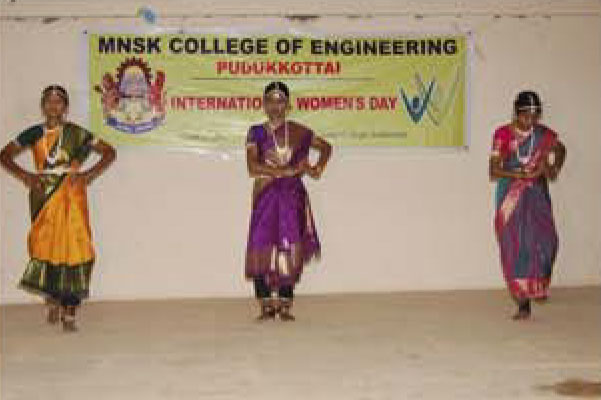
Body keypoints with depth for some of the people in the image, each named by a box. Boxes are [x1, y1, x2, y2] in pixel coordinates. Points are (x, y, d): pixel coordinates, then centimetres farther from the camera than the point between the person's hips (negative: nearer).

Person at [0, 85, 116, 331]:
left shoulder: (76, 133, 3)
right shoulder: (34, 134, 8)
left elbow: (109, 152, 7)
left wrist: (89, 175, -4)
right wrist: (24, 176, -2)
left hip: (70, 195, -2)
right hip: (43, 196, 2)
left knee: (72, 246, -7)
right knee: (45, 244, -4)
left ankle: (69, 313, -4)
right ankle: (53, 300, 18)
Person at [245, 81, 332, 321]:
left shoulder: (299, 132, 7)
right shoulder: (256, 133, 2)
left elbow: (326, 147, 23)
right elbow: (253, 168, -12)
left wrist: (317, 170, 7)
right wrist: (289, 170, -14)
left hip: (292, 196, 1)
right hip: (266, 196, 0)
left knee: (289, 251, -3)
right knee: (261, 248, -7)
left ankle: (285, 306, 4)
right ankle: (267, 306, 2)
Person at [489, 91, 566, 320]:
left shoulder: (546, 136, 1)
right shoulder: (503, 135, -5)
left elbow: (552, 175, 10)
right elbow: (494, 172, -8)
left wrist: (546, 168, -11)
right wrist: (520, 174, -21)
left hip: (537, 196, 1)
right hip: (510, 197, -1)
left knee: (544, 239, -15)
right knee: (515, 247, -3)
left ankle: (538, 286, 14)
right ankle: (523, 303, 6)